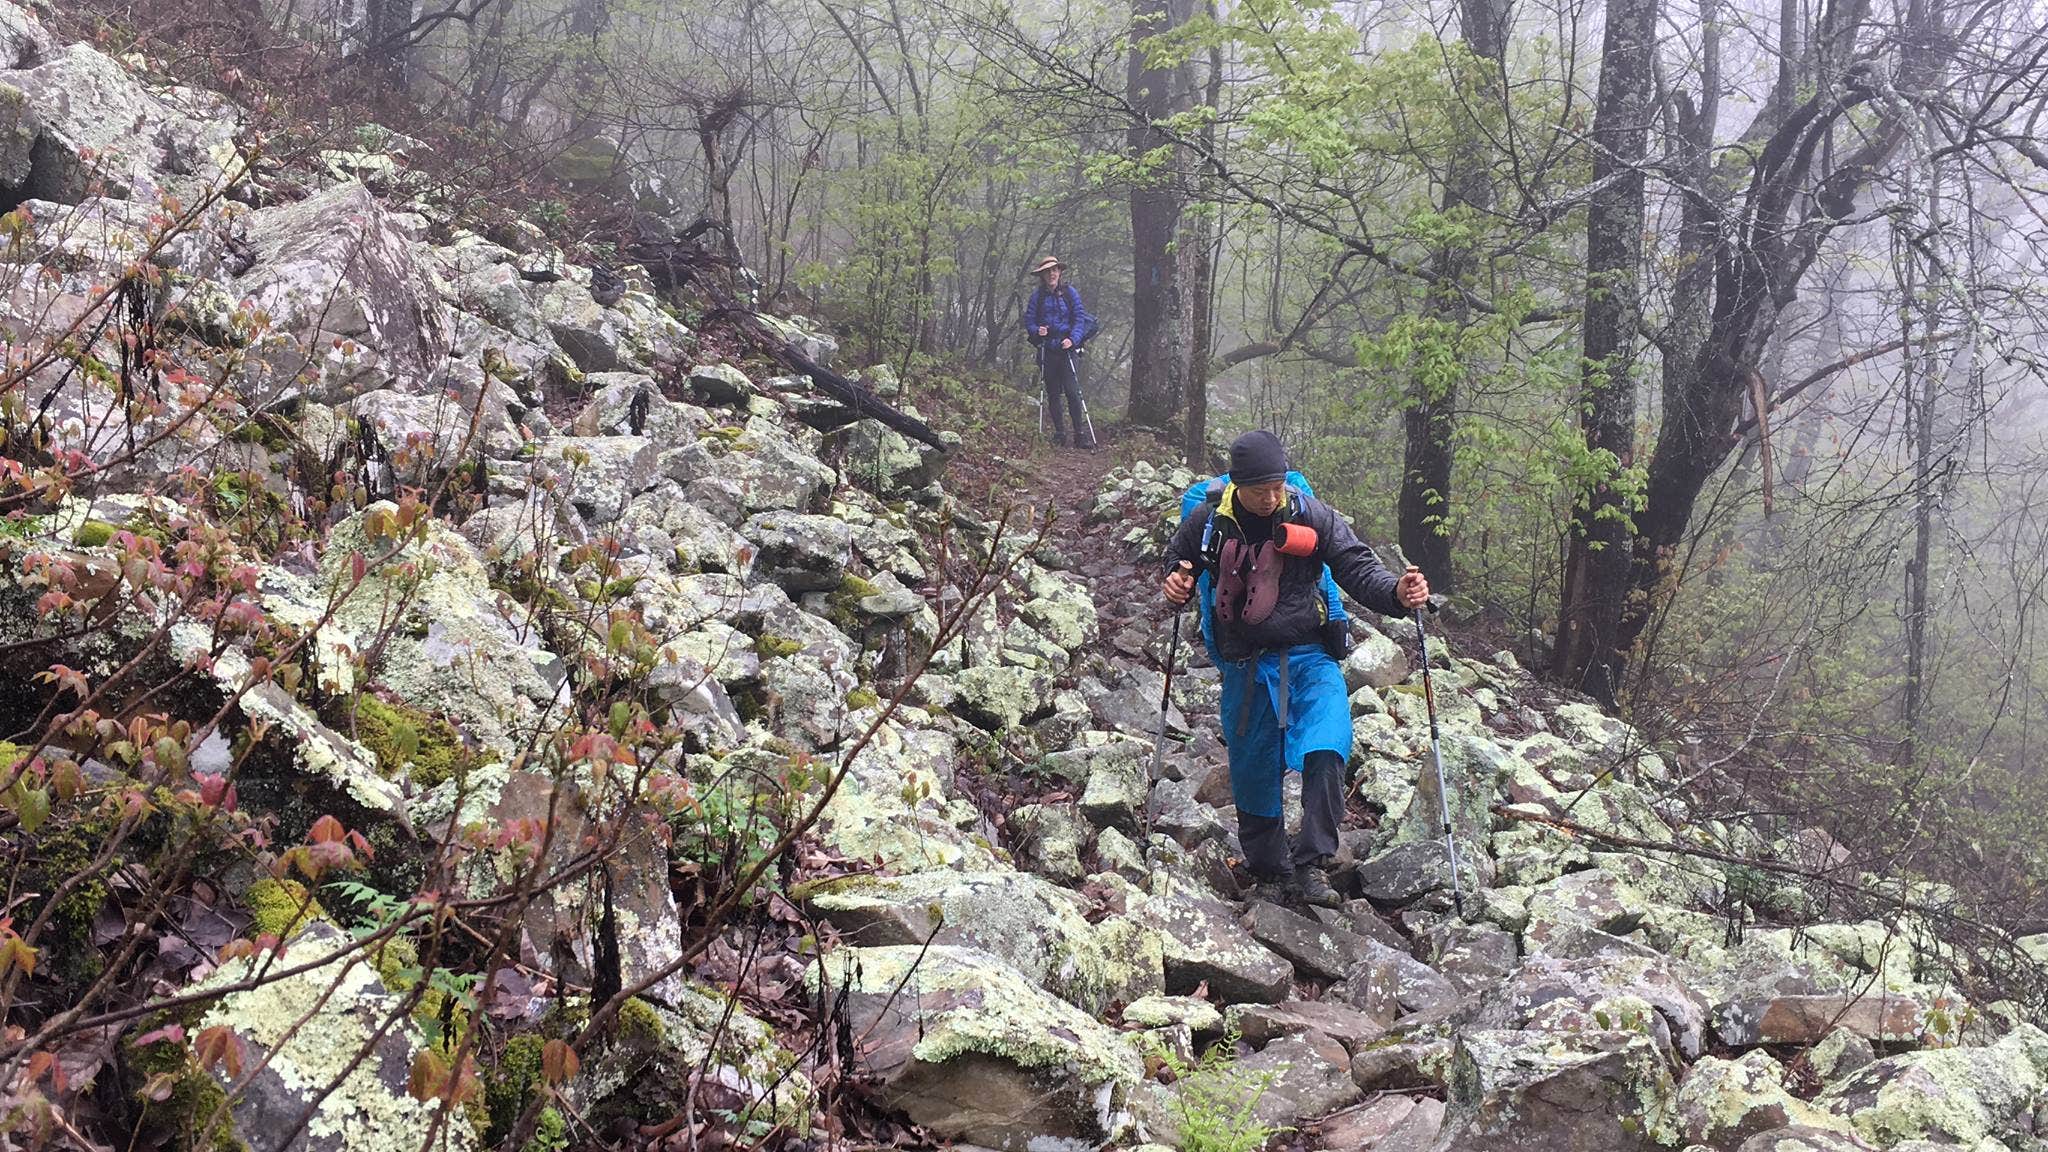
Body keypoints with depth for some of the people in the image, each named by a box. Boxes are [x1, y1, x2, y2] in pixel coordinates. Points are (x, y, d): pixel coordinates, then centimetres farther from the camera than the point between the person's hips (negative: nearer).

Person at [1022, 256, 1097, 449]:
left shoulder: (1070, 293, 2)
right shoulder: (1037, 295, 4)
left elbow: (1079, 318, -1)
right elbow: (1028, 320, 6)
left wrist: (1073, 339, -16)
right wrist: (1036, 331, -16)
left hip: (1066, 348, -2)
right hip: (1046, 351, 2)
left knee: (1072, 391, -12)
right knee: (1053, 393, 8)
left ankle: (1080, 434, -6)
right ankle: (1059, 434, 16)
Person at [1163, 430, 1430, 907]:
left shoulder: (1312, 515, -7)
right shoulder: (1208, 521, -4)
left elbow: (1357, 567, -4)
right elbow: (1177, 564, 14)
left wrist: (1396, 592, -23)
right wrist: (1175, 587, -9)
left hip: (1308, 657, -1)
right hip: (1245, 666, 2)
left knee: (1326, 750, -26)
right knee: (1253, 772, 9)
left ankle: (1311, 866, -20)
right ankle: (1270, 875, 28)